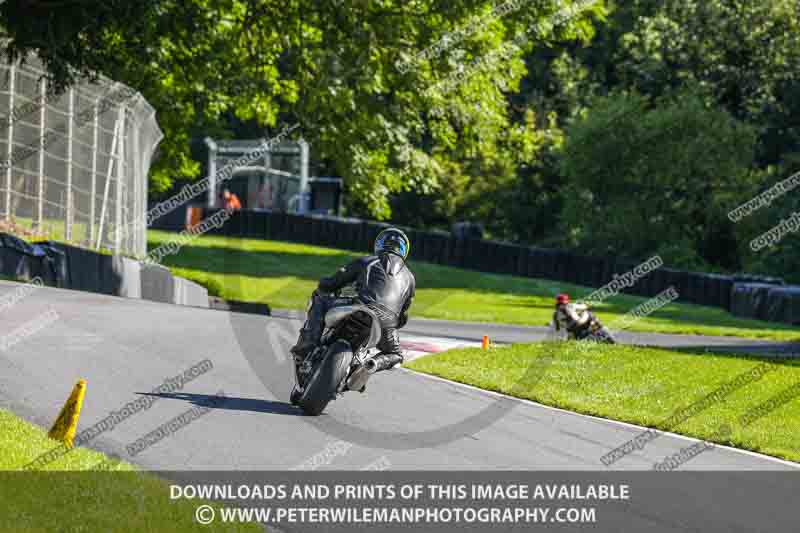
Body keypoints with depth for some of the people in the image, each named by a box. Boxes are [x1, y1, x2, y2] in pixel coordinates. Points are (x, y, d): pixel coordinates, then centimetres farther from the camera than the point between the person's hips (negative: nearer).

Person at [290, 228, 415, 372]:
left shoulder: (364, 262, 19)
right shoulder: (409, 278, 26)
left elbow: (328, 284, 19)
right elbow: (402, 316, 30)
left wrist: (322, 289, 43)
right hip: (385, 326, 2)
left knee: (319, 299, 21)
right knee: (395, 355, 33)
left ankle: (307, 345, 3)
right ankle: (374, 363, -2)